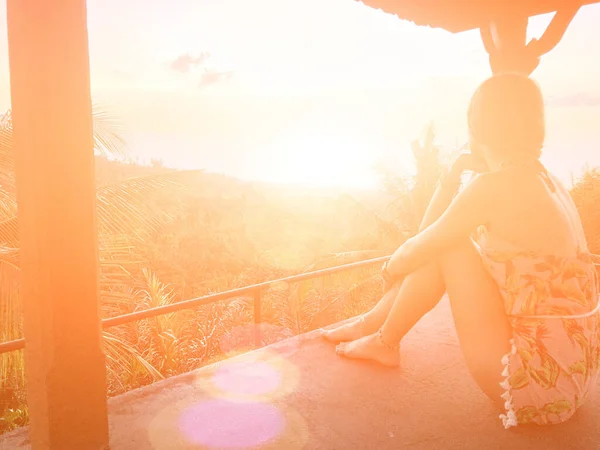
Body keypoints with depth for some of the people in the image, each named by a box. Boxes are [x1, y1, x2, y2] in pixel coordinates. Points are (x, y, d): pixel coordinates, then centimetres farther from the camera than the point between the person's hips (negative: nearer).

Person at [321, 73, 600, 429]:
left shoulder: (492, 187, -21)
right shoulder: (547, 182, 6)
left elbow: (417, 251, -9)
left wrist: (393, 266, 9)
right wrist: (452, 179, 11)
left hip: (539, 381, -8)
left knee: (445, 249, -6)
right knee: (438, 245, 9)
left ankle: (384, 343, 15)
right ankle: (371, 325, 24)